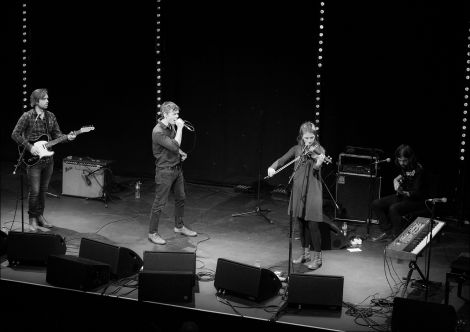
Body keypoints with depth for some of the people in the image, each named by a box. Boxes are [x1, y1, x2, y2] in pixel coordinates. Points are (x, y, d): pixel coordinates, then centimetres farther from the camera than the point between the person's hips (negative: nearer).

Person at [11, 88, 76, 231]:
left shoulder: (51, 116, 8)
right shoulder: (27, 116, -10)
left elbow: (57, 134, 11)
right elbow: (15, 134, -9)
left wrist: (67, 137, -10)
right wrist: (30, 147, -16)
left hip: (48, 159, 5)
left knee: (43, 190, 13)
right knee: (34, 191, -5)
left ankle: (40, 216, 25)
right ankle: (32, 219, 9)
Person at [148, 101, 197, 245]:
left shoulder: (171, 127, 6)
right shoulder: (158, 132, -22)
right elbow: (175, 146, -29)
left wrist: (182, 153, 4)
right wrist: (180, 128, -24)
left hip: (177, 168, 9)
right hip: (165, 171, -9)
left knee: (181, 198, 19)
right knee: (159, 203, -2)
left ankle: (179, 226, 35)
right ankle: (152, 233, 7)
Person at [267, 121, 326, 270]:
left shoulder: (318, 150, -5)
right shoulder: (297, 149, 7)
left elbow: (316, 168, -20)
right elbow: (282, 160, 7)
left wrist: (319, 162, -42)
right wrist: (272, 167, -12)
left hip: (312, 190, -5)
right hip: (298, 189, 5)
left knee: (312, 224, -7)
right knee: (301, 223, 12)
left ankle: (317, 257, 2)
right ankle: (305, 253, 26)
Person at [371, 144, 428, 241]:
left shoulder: (418, 170, -22)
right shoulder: (403, 166, 2)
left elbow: (416, 193, -24)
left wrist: (403, 192, -42)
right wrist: (396, 180, 9)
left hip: (416, 200, -9)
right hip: (402, 196, 9)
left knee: (393, 208, -34)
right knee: (376, 204, -4)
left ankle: (397, 236, -16)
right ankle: (386, 231, 4)